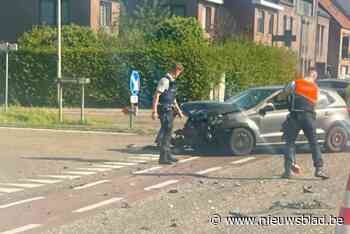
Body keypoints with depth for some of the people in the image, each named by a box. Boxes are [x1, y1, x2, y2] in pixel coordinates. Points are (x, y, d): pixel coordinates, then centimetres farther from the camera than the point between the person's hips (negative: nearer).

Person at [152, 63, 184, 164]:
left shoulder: (172, 81, 15)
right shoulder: (165, 80, -15)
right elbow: (156, 95, -20)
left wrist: (179, 110, 26)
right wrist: (154, 111, -25)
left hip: (170, 110, 10)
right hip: (164, 110, -10)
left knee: (168, 133, 17)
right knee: (166, 133, -10)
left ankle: (168, 155, 29)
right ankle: (163, 158, -8)